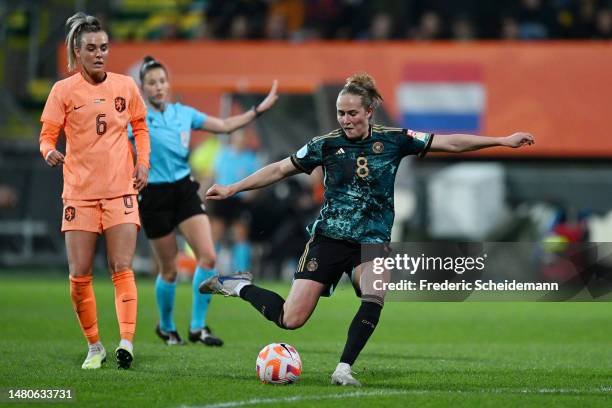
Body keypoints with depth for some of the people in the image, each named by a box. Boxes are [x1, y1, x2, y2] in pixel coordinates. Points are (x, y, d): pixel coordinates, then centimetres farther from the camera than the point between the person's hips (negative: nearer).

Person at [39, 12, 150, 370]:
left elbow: (140, 127, 18)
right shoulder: (64, 90, -2)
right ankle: (94, 346, 12)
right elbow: (48, 135, -1)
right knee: (80, 275, -1)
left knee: (122, 267, -11)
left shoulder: (125, 86, 4)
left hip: (121, 190, 0)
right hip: (79, 192, 0)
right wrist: (50, 152, -24)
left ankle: (127, 342, -17)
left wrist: (143, 162, 3)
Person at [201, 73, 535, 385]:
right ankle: (240, 286, 20)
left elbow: (448, 143, 0)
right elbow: (280, 170, 7)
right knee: (291, 320, -8)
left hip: (372, 242, 1)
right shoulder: (326, 145, -2)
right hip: (329, 239, -1)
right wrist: (231, 189, 5)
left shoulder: (392, 140, -1)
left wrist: (503, 141, -4)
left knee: (375, 293, -32)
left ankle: (343, 369, -20)